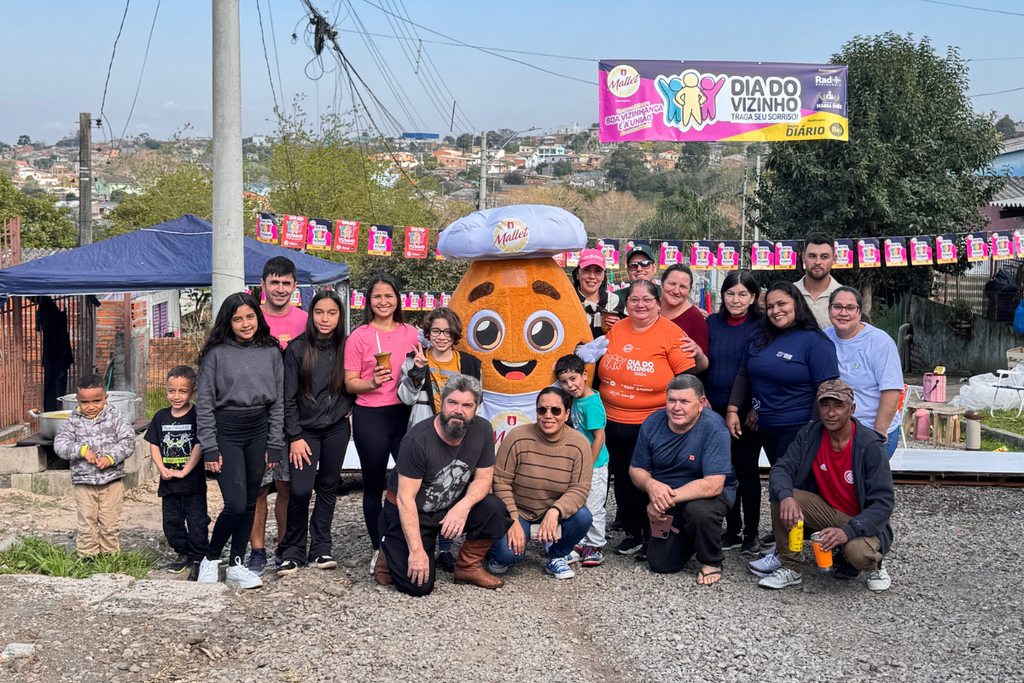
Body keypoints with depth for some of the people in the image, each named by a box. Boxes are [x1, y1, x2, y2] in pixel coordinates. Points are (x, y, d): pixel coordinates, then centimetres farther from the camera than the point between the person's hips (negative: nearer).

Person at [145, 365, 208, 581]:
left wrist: (184, 471, -17)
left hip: (193, 483, -5)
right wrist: (162, 468, -7)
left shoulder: (197, 416, -10)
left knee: (197, 523, -3)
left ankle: (198, 558, 11)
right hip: (168, 483, 5)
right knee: (171, 522, 14)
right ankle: (183, 553, 31)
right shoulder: (161, 417, 6)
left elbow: (199, 446, -15)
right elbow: (154, 445, 8)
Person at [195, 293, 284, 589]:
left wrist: (275, 445, 3)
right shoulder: (216, 353, -3)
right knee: (235, 504, -10)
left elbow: (278, 401, 8)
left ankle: (236, 564, 21)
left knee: (249, 503, 8)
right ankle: (210, 559, 12)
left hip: (259, 432, 4)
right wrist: (210, 448, -7)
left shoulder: (271, 351, 6)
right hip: (225, 432, -4)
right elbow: (204, 402, -2)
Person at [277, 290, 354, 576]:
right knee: (301, 490, -9)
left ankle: (320, 549, 17)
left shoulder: (346, 348, 3)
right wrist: (295, 437, -9)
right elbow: (289, 397, -5)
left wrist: (347, 407, 2)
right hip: (306, 429, -3)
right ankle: (293, 551, 6)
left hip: (337, 429, 3)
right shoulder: (297, 348, -5)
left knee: (328, 487, 7)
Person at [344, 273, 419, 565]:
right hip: (370, 418, -2)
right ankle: (378, 549, 20)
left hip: (405, 414, 2)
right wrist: (373, 382, -19)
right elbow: (350, 383, -2)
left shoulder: (410, 333, 8)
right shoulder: (359, 336, -1)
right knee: (374, 486, 7)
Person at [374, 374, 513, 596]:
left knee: (494, 509, -23)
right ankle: (390, 552, 16)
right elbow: (405, 499, -23)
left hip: (451, 508, 5)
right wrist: (416, 551, -25)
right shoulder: (418, 440, -26)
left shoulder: (482, 430, -12)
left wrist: (463, 506, -26)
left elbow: (483, 478, -4)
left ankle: (468, 566, 1)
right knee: (419, 585, -17)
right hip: (409, 512, -4)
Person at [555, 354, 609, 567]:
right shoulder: (577, 398, 3)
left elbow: (599, 438, -21)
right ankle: (582, 543, 28)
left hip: (595, 465, -9)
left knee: (592, 508, 2)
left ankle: (595, 547, 15)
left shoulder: (592, 404, -21)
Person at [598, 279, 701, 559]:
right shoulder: (616, 330, 6)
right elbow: (601, 369, 21)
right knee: (622, 479, 15)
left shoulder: (671, 334, -9)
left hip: (651, 426, -5)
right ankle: (632, 533, 32)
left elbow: (688, 376, -7)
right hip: (614, 422, 5)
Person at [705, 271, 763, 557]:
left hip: (748, 412, -4)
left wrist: (758, 408, -11)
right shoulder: (712, 323, 6)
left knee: (747, 469, 0)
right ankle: (732, 530, 21)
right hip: (716, 410, 4)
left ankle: (751, 534, 11)